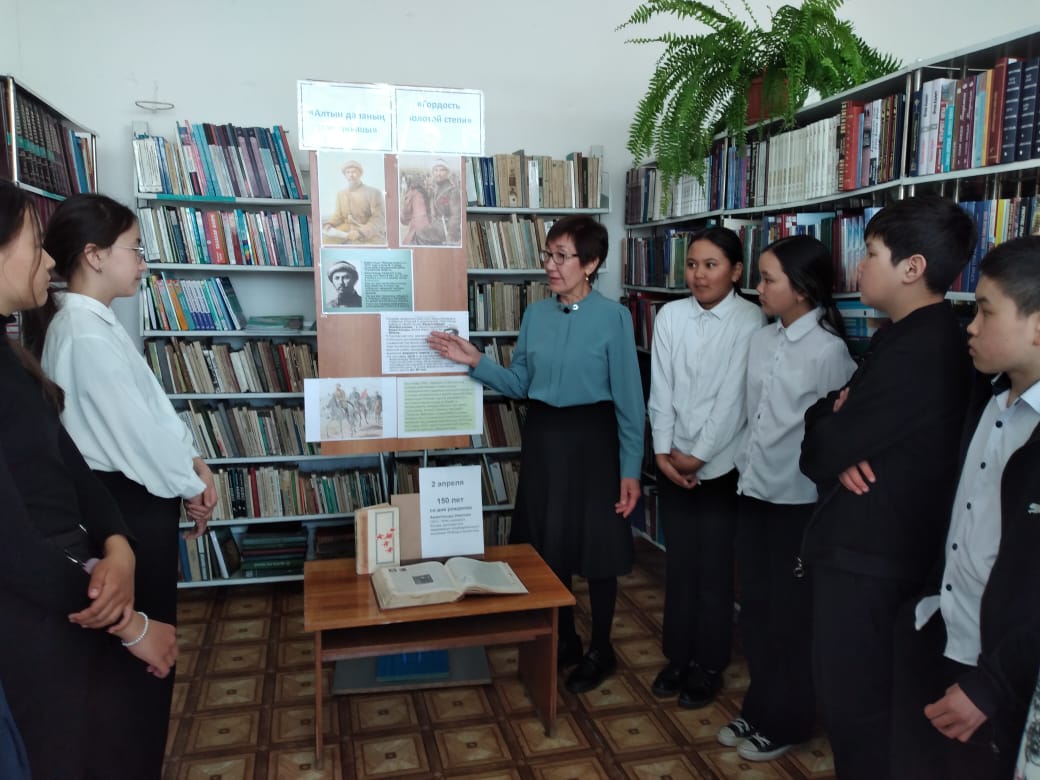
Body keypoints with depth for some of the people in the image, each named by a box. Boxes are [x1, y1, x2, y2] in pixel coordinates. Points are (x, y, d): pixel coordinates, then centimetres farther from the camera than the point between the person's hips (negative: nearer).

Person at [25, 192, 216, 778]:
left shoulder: (94, 323, 10)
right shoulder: (87, 334, -22)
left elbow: (152, 407, 12)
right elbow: (136, 427, -21)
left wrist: (194, 463, 3)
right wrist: (188, 486, -7)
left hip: (134, 498, 10)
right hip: (128, 504, -10)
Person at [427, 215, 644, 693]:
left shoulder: (613, 317, -10)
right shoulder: (535, 315, 5)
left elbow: (628, 398, -9)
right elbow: (520, 384, 8)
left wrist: (630, 468, -10)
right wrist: (475, 363, -6)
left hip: (591, 438, -5)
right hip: (542, 437, 5)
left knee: (595, 547, 6)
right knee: (549, 542, 14)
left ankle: (601, 650, 26)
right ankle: (564, 639, 34)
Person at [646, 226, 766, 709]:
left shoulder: (749, 321, -9)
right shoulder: (670, 315, 1)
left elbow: (735, 398, -12)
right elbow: (660, 390, 0)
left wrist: (698, 456, -11)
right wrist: (664, 452, -6)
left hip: (722, 464, -3)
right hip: (673, 463, 3)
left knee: (715, 567, 6)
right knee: (679, 563, 12)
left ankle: (708, 666, 24)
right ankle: (677, 657, 28)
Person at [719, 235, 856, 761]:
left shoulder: (828, 351, -17)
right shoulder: (762, 340, 4)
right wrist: (744, 465, 9)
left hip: (798, 501, -7)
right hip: (754, 490, 7)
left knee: (791, 616, 10)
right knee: (754, 609, 17)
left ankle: (786, 723, 29)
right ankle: (759, 709, 35)